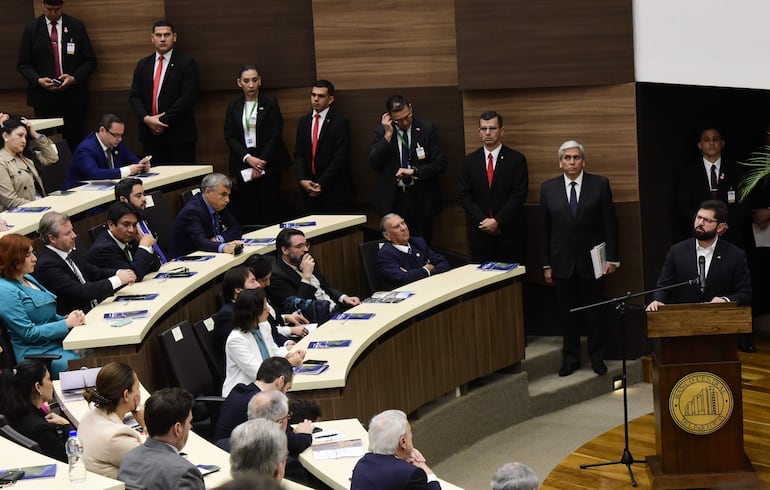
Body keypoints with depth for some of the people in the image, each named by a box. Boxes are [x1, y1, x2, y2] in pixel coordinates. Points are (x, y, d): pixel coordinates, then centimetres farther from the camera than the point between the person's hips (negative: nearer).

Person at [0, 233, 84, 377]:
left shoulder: (28, 278, 16)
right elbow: (28, 332, -15)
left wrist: (70, 318, 3)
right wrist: (67, 324, -12)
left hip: (57, 342, 9)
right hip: (37, 354, -9)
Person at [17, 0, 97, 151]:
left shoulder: (77, 27, 5)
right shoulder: (31, 29, 4)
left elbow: (90, 60, 5)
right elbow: (23, 64, 5)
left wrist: (74, 78, -12)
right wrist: (38, 80, -13)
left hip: (73, 97, 0)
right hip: (43, 98, 0)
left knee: (74, 143, -2)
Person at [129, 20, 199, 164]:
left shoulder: (187, 63, 0)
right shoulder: (143, 65, 15)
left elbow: (188, 97, -9)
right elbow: (134, 96, 11)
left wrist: (164, 120, -13)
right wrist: (146, 118, -7)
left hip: (179, 136, -4)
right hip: (150, 134, 4)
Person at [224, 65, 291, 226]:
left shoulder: (270, 103, 2)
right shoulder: (233, 106, 10)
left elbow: (275, 135, -3)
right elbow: (229, 136, 3)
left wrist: (261, 161, -10)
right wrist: (248, 158, -10)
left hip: (268, 163, -2)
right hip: (243, 165, 2)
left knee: (270, 211, -5)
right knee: (246, 213, -4)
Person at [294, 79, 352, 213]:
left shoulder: (340, 122, -4)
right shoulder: (303, 121, 13)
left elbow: (340, 157, -10)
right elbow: (298, 154, 11)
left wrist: (322, 184, -13)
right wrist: (302, 180, -6)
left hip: (334, 188, -4)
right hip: (308, 187, 5)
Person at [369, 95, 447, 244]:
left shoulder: (427, 129, -2)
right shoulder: (381, 131, 0)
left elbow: (440, 164, -4)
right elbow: (373, 163, -9)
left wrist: (414, 171, -16)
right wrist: (388, 135, -15)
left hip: (421, 198, 0)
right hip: (392, 198, 0)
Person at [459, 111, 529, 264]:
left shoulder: (517, 159, 1)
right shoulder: (470, 161, 9)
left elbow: (519, 195, -5)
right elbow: (464, 195, 4)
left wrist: (498, 221, -12)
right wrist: (483, 221, -9)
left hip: (510, 232, -2)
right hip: (479, 231, 2)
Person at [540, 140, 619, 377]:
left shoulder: (599, 185, -2)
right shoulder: (548, 188, 3)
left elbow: (610, 223, 0)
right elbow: (544, 229, 5)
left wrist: (612, 258, -4)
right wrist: (546, 264, 3)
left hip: (591, 260, -1)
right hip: (562, 262, 1)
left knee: (593, 312, 5)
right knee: (567, 313, 6)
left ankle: (597, 358, 17)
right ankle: (571, 358, 16)